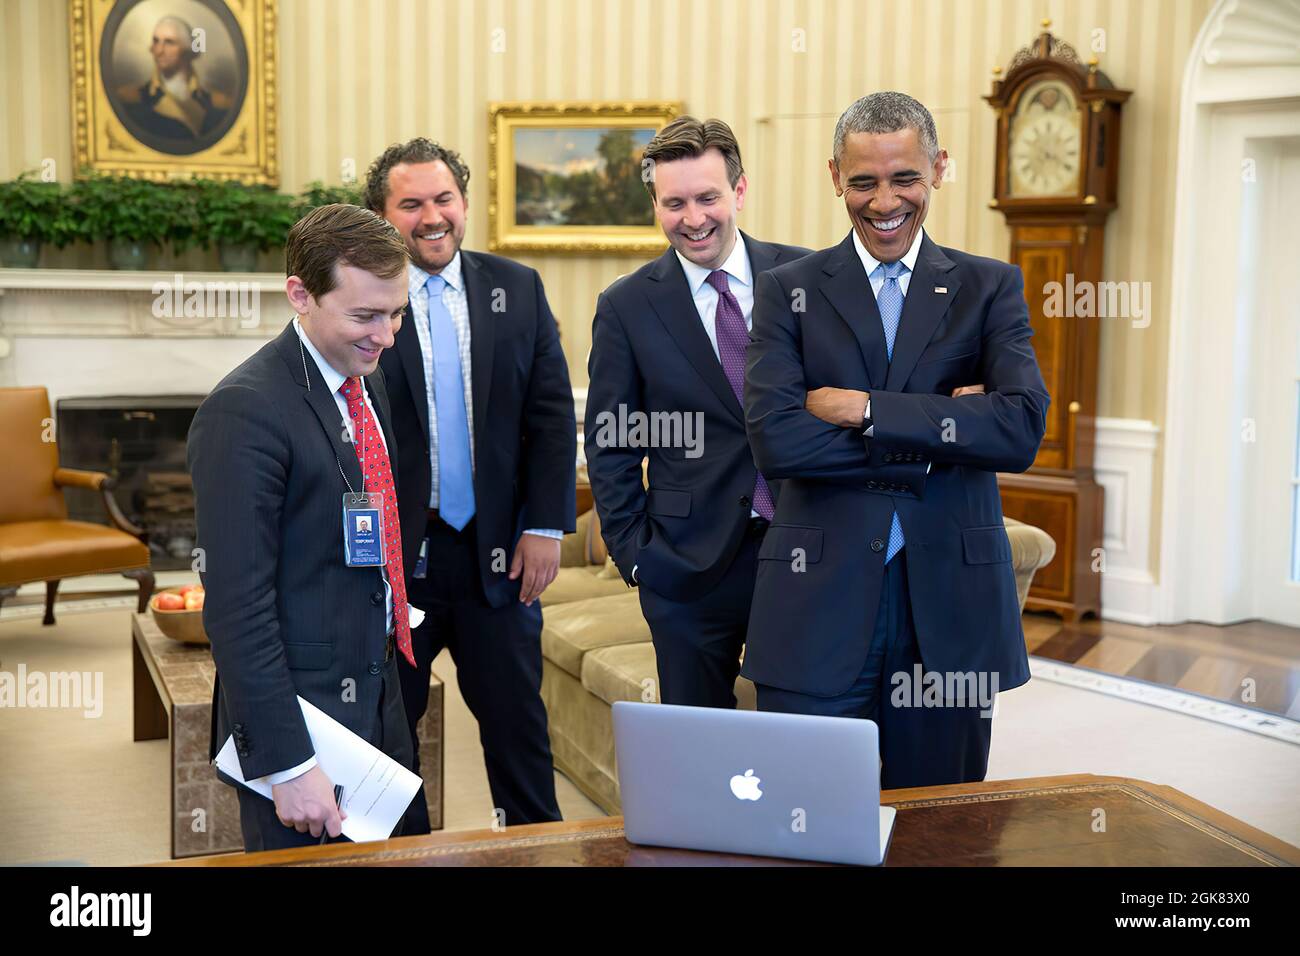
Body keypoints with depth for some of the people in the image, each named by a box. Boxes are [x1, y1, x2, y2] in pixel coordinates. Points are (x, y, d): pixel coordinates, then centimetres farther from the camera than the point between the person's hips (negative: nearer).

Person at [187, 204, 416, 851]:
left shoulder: (365, 377, 7)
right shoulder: (245, 413, -20)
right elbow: (237, 608, -22)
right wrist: (286, 765, -22)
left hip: (377, 696, 8)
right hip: (299, 710, -8)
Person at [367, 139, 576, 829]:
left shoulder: (518, 290, 4)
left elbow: (552, 415, 3)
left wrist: (545, 526, -3)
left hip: (499, 553, 2)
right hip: (393, 556, -1)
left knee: (516, 718, 11)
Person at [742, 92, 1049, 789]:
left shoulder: (990, 288, 7)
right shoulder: (788, 291, 5)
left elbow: (1023, 429, -9)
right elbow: (774, 439, -11)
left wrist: (865, 409, -13)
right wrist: (941, 430, -11)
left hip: (951, 605, 1)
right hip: (819, 607, -1)